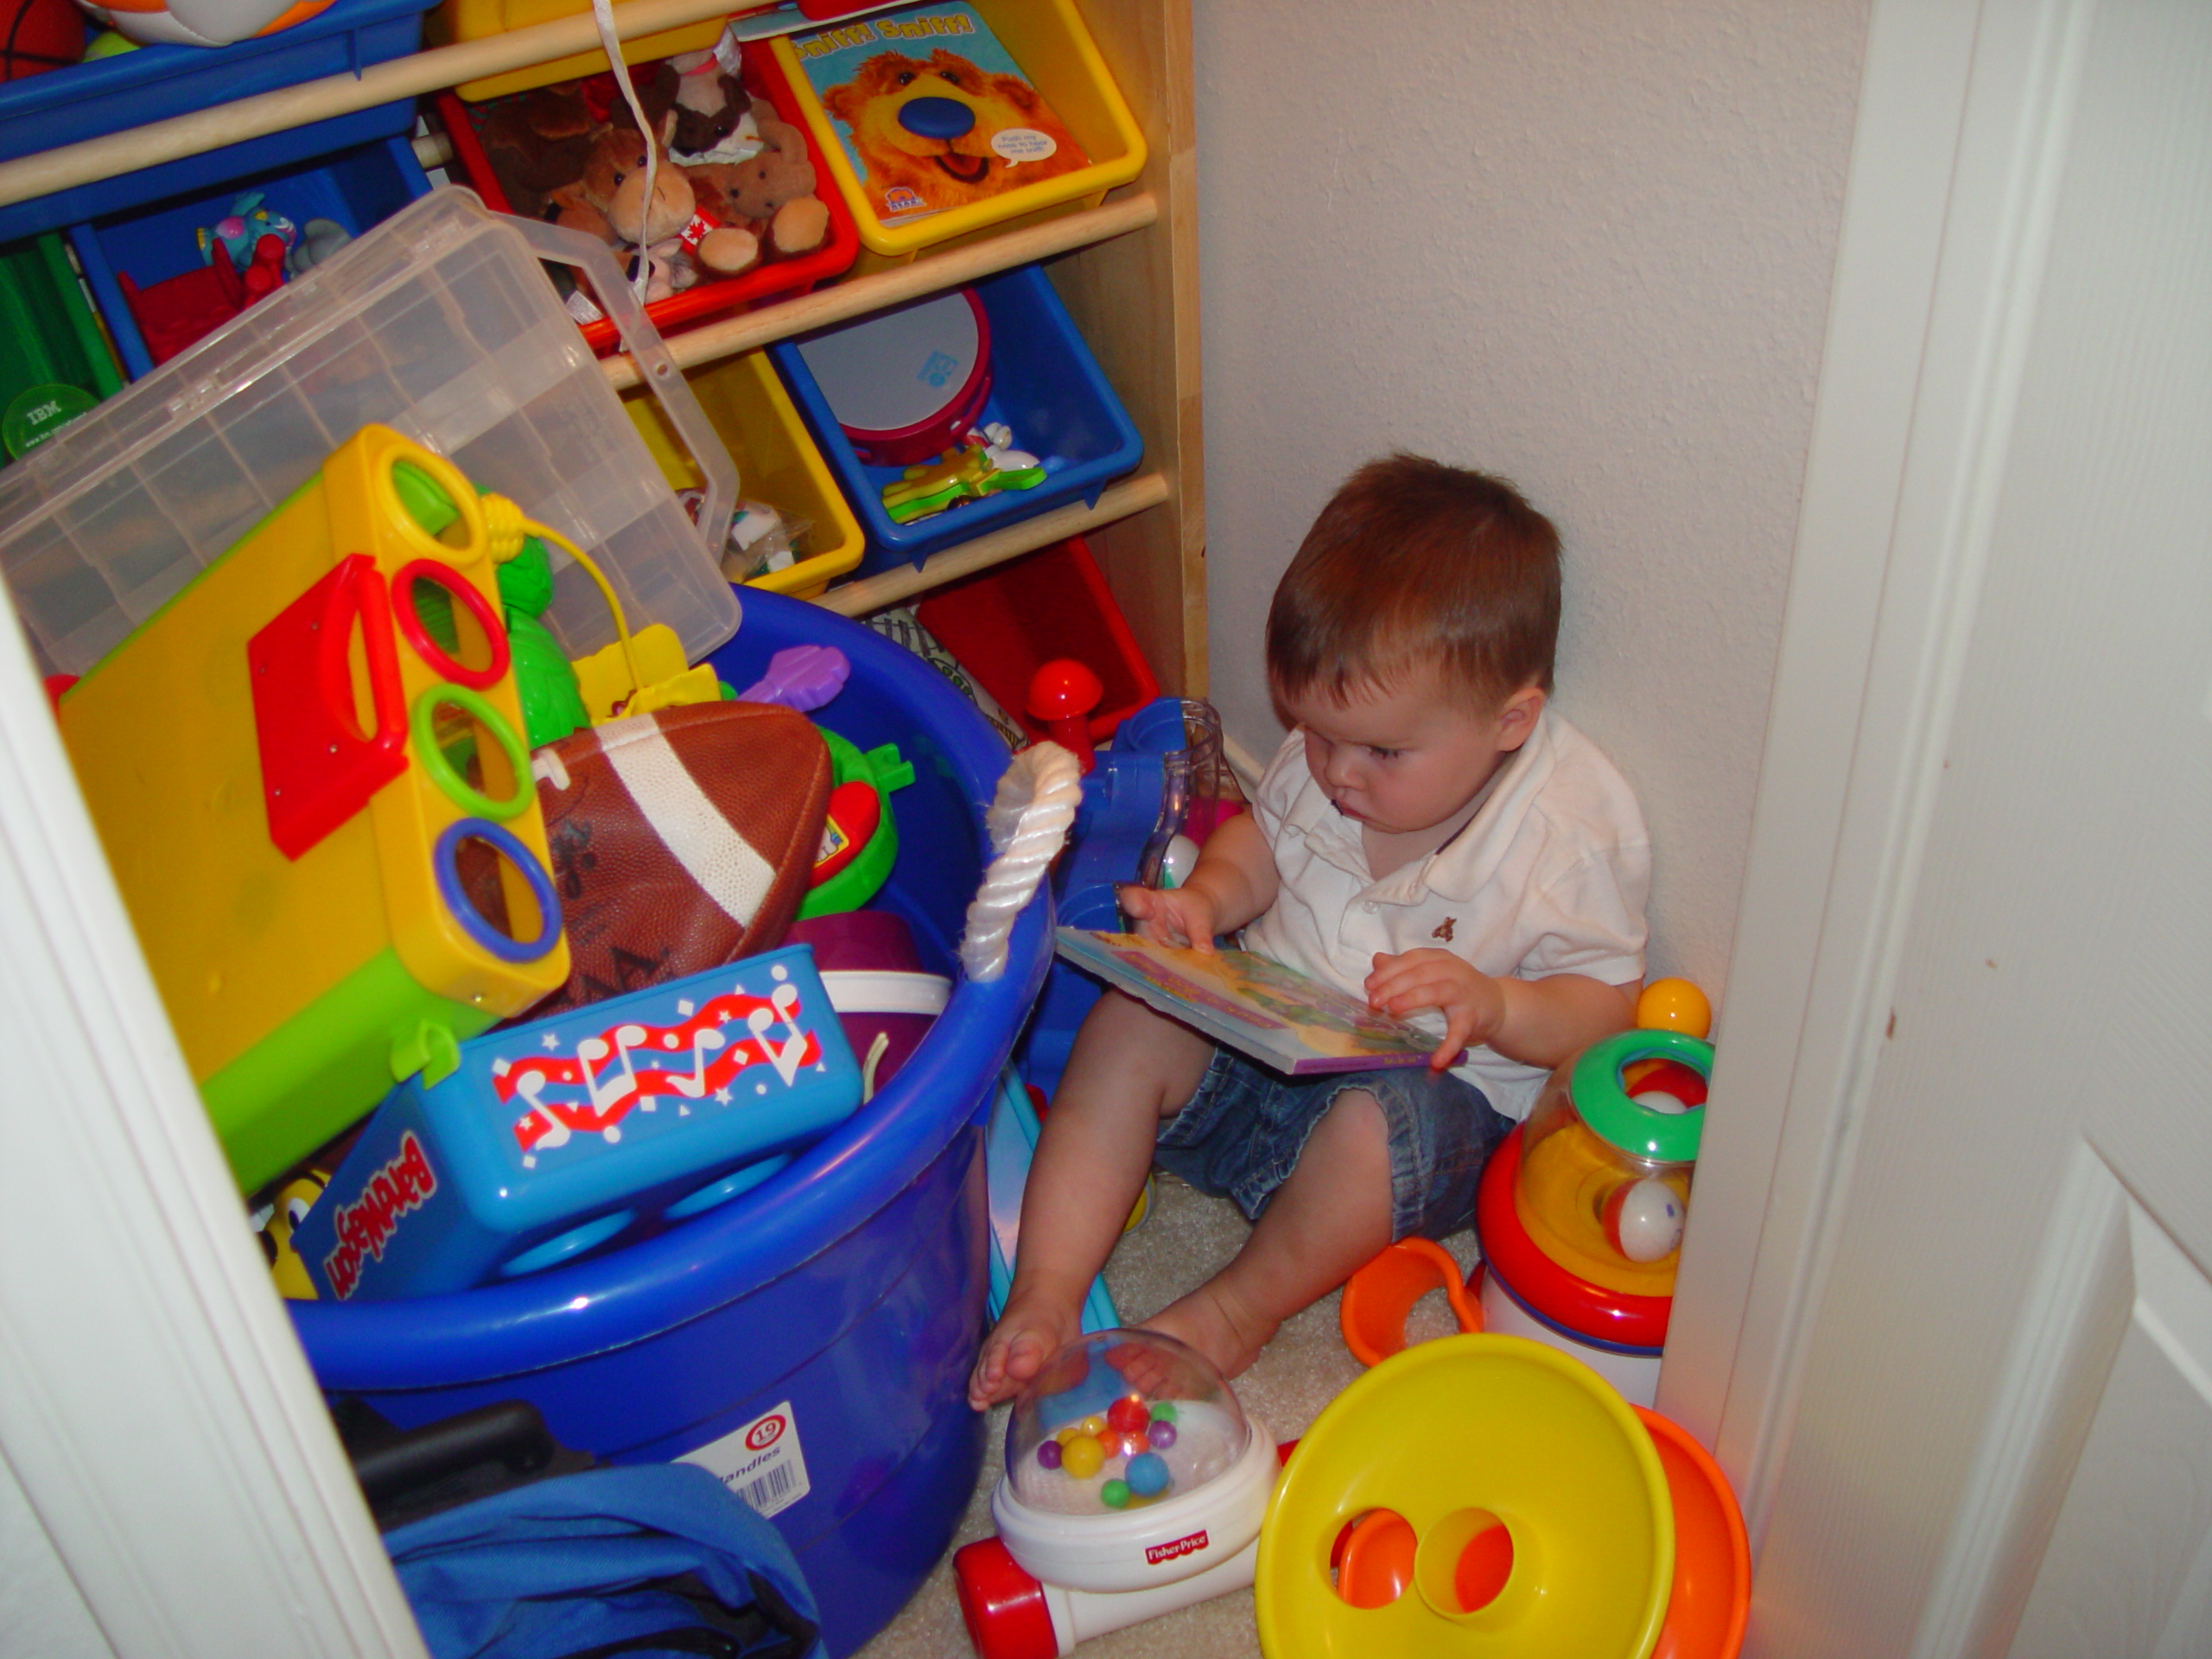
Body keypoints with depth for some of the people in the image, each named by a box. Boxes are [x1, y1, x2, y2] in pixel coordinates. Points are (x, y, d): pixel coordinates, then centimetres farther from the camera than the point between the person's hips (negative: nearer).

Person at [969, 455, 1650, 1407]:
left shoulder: (1569, 834, -19)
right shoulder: (1324, 761, -4)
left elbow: (1607, 1008, -13)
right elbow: (1263, 837, 14)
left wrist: (1492, 1005, -33)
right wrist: (1206, 897, -8)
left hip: (1438, 1090, -5)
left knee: (1377, 1126, -38)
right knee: (1129, 1026, -20)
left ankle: (1240, 1306, -12)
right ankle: (1044, 1299, -20)